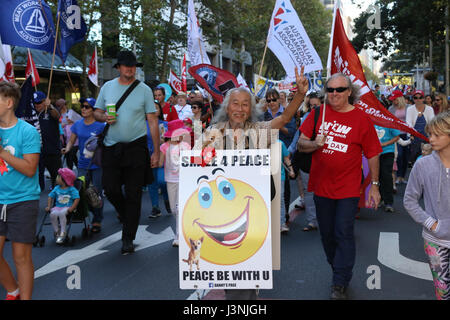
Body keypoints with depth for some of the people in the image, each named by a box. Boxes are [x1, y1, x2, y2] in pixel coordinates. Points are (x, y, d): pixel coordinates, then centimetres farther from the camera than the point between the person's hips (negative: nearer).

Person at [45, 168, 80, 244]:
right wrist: (49, 206, 3)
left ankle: (63, 233, -25)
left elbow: (77, 199, -9)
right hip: (57, 207, 4)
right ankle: (56, 232, -10)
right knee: (53, 214, -29)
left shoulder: (72, 189, -2)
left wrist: (72, 208, -21)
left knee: (61, 213, -36)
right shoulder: (56, 188, 12)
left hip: (67, 207, -4)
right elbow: (51, 197, 16)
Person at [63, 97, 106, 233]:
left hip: (98, 165, -4)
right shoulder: (77, 125, 8)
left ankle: (97, 222, 13)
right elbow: (71, 141, 13)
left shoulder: (100, 126, -7)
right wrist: (67, 149, -7)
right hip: (83, 164, 4)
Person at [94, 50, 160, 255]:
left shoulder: (144, 90, 0)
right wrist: (104, 118, -11)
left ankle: (128, 239, 10)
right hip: (112, 146, 2)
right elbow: (97, 113, 14)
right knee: (110, 188, -1)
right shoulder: (107, 87, 8)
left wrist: (156, 151, -5)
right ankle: (127, 216, 31)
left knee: (133, 195, 0)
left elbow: (153, 121, -1)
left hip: (136, 146, -2)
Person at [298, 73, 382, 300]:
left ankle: (340, 285, 5)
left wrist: (374, 185, 1)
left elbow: (373, 154, 2)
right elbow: (301, 144, 3)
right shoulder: (318, 113, 3)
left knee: (343, 234, -5)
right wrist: (315, 144, -19)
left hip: (348, 188, -3)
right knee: (327, 234, 14)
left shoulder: (361, 118, -3)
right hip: (322, 186, 3)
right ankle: (337, 270, 36)